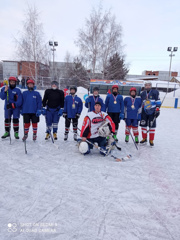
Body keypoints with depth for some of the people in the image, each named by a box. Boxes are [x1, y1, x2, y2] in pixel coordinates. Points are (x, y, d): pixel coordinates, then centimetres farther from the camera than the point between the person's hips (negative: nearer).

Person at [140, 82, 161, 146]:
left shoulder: (155, 92, -5)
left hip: (152, 112, -4)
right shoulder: (142, 93, 8)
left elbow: (158, 102, -5)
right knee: (143, 125, 7)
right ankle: (144, 138, 22)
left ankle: (151, 140, 11)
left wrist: (157, 110, -11)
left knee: (152, 126, 0)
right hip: (144, 112, 4)